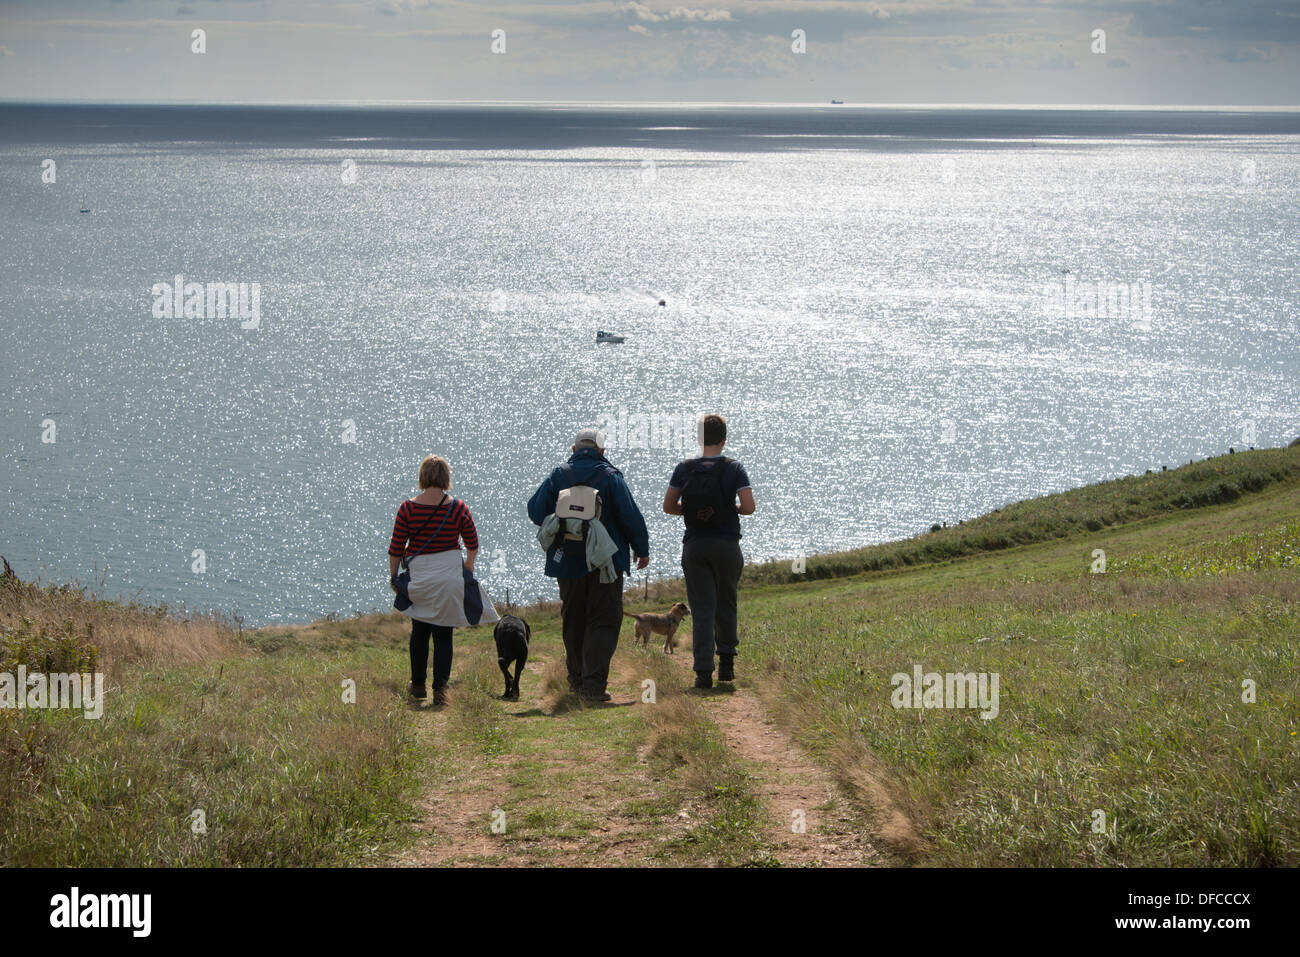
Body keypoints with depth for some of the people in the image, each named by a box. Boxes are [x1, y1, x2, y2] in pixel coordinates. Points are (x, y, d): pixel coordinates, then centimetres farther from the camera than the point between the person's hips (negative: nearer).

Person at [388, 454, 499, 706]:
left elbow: (396, 548, -3)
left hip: (419, 579, 1)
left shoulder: (408, 508, -7)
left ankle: (418, 685, 27)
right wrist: (469, 563, 23)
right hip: (449, 578, -1)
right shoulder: (458, 508, -6)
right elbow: (473, 544, 5)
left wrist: (393, 576, 10)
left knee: (419, 632, 18)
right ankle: (440, 688, -1)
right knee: (443, 635, 5)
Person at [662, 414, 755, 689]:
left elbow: (668, 506, 0)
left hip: (694, 546, 1)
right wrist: (732, 509, 10)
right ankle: (726, 662, 18)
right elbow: (749, 507, -11)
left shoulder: (684, 469, 0)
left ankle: (704, 671, -6)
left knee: (702, 609, 1)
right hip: (727, 544, -1)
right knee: (726, 604, 17)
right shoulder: (734, 469, -5)